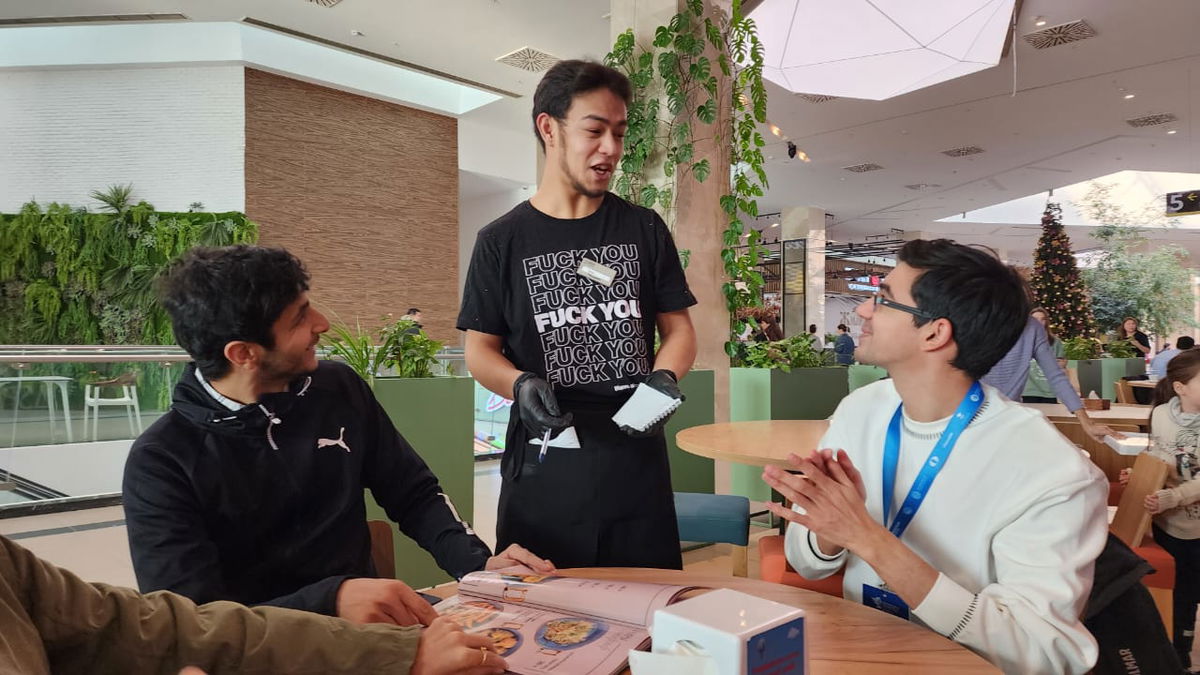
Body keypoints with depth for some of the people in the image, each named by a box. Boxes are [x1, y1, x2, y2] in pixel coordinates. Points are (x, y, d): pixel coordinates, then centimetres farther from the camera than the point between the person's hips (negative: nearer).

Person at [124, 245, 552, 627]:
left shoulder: (340, 390, 1)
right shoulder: (161, 462, -12)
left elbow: (413, 493, 9)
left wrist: (478, 563, -8)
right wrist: (330, 600, -35)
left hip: (367, 618, 3)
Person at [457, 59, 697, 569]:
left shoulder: (645, 230, 8)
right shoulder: (503, 241, 4)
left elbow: (679, 329, 9)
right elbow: (480, 350, 4)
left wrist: (663, 378, -12)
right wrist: (520, 385, -16)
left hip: (637, 457, 2)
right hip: (544, 465, -1)